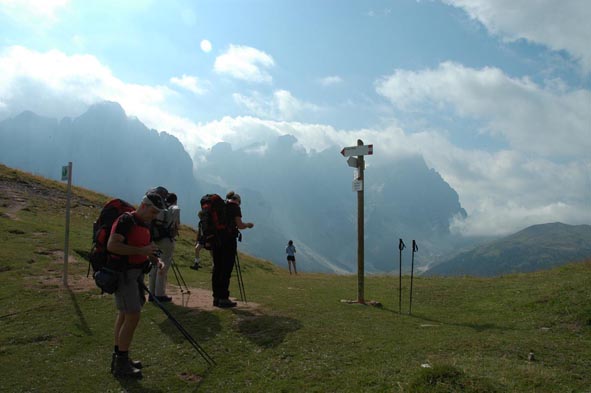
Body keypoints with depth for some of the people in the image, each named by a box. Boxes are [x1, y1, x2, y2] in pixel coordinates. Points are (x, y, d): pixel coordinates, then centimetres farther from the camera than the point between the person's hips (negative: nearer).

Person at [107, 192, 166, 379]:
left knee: (124, 315, 16)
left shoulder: (146, 225, 12)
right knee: (133, 316, -10)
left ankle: (119, 357, 28)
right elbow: (111, 245, -26)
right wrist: (141, 250, -27)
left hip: (135, 273, 10)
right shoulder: (125, 220, -16)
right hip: (123, 273, -10)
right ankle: (121, 364, 1)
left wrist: (156, 261, 4)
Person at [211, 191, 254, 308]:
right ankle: (224, 298, -3)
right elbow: (240, 225, -7)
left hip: (215, 239, 6)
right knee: (226, 269, -3)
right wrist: (248, 224, 11)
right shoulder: (235, 207, -1)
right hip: (228, 239, -6)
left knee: (217, 268, 9)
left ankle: (216, 297, 13)